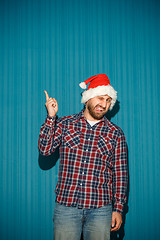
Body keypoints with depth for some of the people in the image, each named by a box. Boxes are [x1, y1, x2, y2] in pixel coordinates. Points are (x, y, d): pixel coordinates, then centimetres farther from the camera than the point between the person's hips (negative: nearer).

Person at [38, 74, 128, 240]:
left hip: (100, 209, 0)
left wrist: (118, 208, 2)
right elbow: (45, 149, -4)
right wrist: (51, 117, -10)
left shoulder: (115, 134, 5)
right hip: (66, 206, 0)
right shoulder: (65, 124, 6)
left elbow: (120, 173, 6)